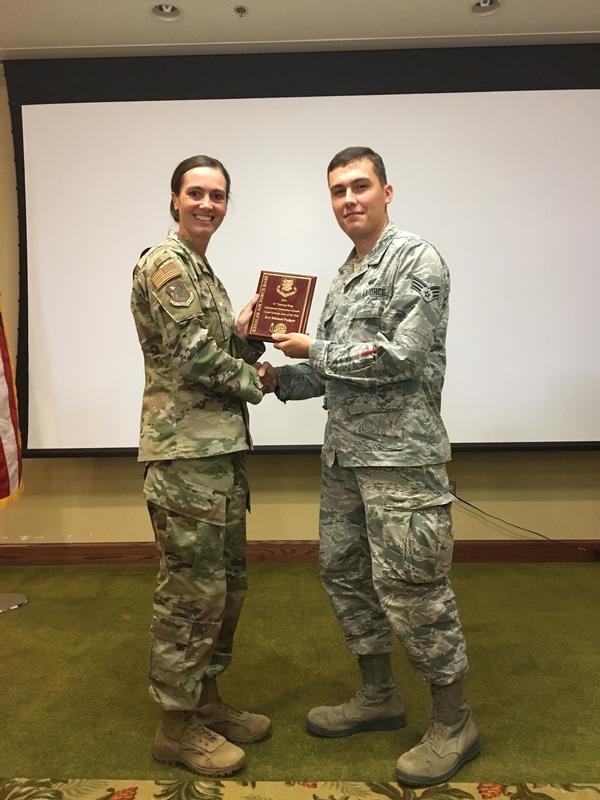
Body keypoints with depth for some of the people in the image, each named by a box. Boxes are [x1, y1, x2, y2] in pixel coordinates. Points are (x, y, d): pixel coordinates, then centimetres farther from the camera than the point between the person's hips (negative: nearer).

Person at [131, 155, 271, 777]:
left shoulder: (201, 268, 20)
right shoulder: (165, 263, -9)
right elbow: (195, 356, -18)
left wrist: (245, 331, 2)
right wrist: (254, 381, -3)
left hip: (221, 447, 10)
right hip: (184, 452, -10)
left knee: (226, 581, 16)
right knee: (191, 587, 0)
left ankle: (205, 698, 32)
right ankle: (176, 725, 17)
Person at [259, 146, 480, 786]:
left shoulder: (417, 261, -8)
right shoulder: (343, 276, 16)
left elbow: (398, 357, -19)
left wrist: (313, 349, -9)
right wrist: (281, 380, 4)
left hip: (400, 454, -9)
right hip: (344, 452, 9)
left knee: (410, 588, -3)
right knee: (344, 572, 15)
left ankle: (453, 722, 19)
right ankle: (378, 696, 34)